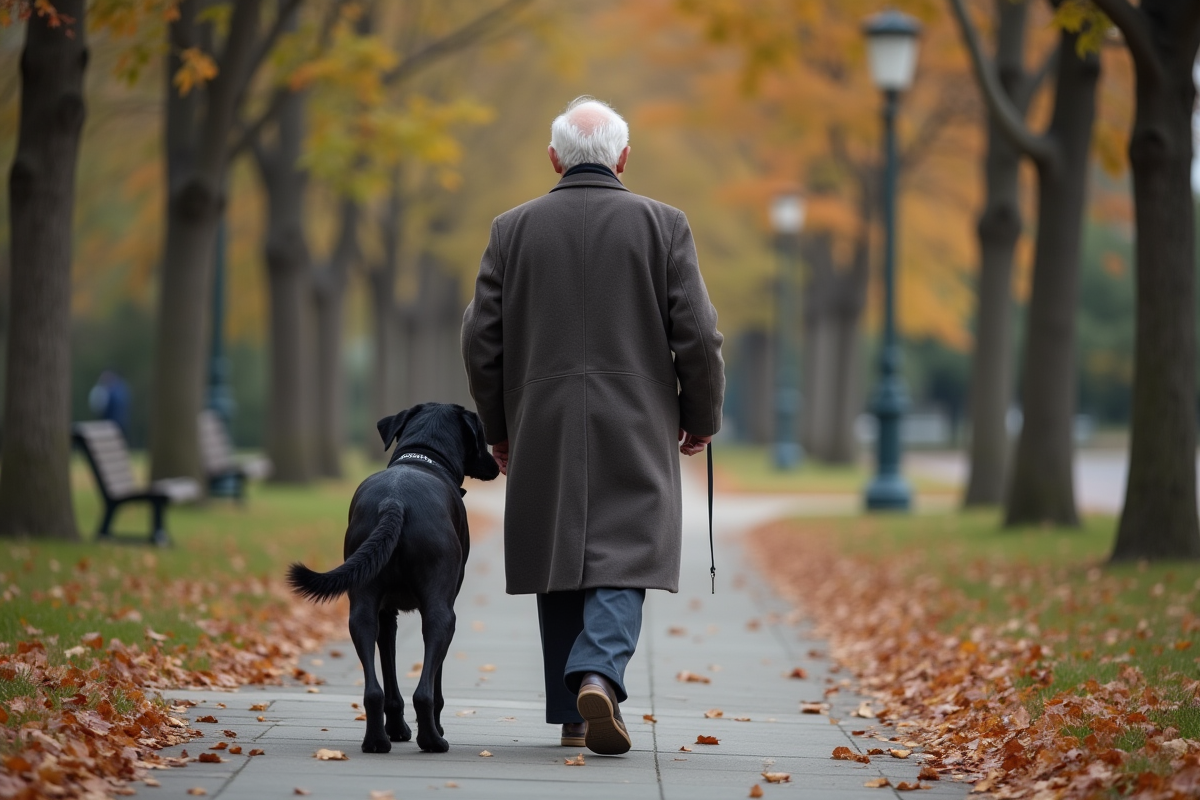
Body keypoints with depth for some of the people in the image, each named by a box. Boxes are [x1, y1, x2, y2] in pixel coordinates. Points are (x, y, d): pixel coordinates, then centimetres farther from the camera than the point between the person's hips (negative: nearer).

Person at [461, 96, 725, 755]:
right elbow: (698, 335, -4)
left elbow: (481, 339, 3)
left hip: (542, 429, 2)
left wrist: (498, 428, 15)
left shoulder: (513, 228, 3)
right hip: (635, 429, -2)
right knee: (622, 560, -2)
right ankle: (598, 675, -26)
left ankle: (573, 716, 13)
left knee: (561, 564, 10)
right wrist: (701, 419, 10)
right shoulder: (662, 225, -1)